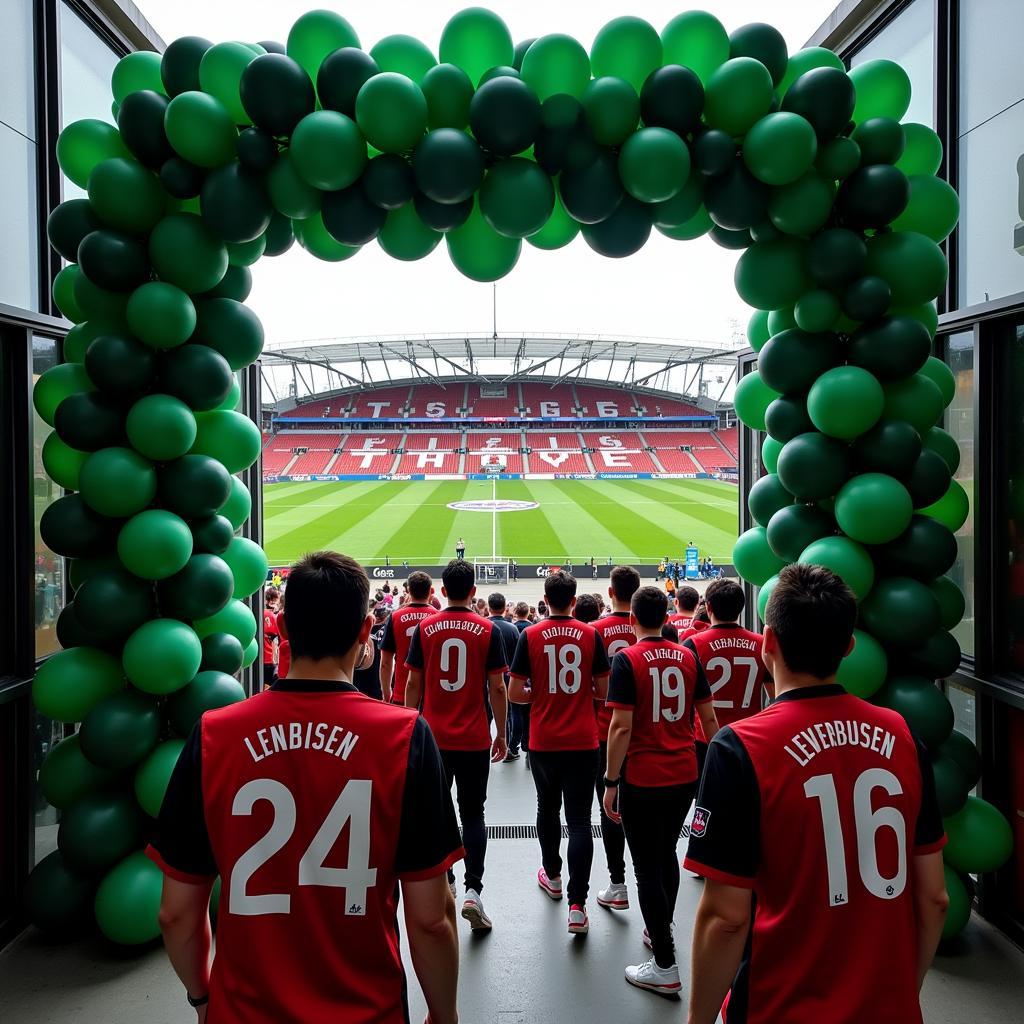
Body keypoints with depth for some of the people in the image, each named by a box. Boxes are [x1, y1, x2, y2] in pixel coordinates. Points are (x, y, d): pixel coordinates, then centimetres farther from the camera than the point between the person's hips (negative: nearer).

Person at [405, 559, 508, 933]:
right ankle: (472, 891, -7)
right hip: (475, 739, -1)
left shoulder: (425, 628, -1)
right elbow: (497, 688, -4)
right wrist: (501, 734, 6)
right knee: (473, 814, 5)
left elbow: (413, 683, 2)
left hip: (434, 737, 1)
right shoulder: (488, 630, -5)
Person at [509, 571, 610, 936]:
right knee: (579, 820, 1)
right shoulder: (591, 635, -4)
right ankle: (577, 904, -6)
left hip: (544, 742, 1)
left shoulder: (530, 636, -6)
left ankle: (552, 875, 40)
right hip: (583, 742, -1)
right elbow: (603, 690, 1)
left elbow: (515, 693, -5)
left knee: (547, 809, 22)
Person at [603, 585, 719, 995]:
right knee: (666, 855, 24)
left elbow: (621, 727, -17)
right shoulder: (687, 657, 3)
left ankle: (665, 967, 5)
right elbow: (708, 718, 6)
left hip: (642, 780, -6)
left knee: (648, 868, 2)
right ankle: (660, 932, 39)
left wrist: (611, 782, -10)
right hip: (684, 776, 6)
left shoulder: (627, 660, -12)